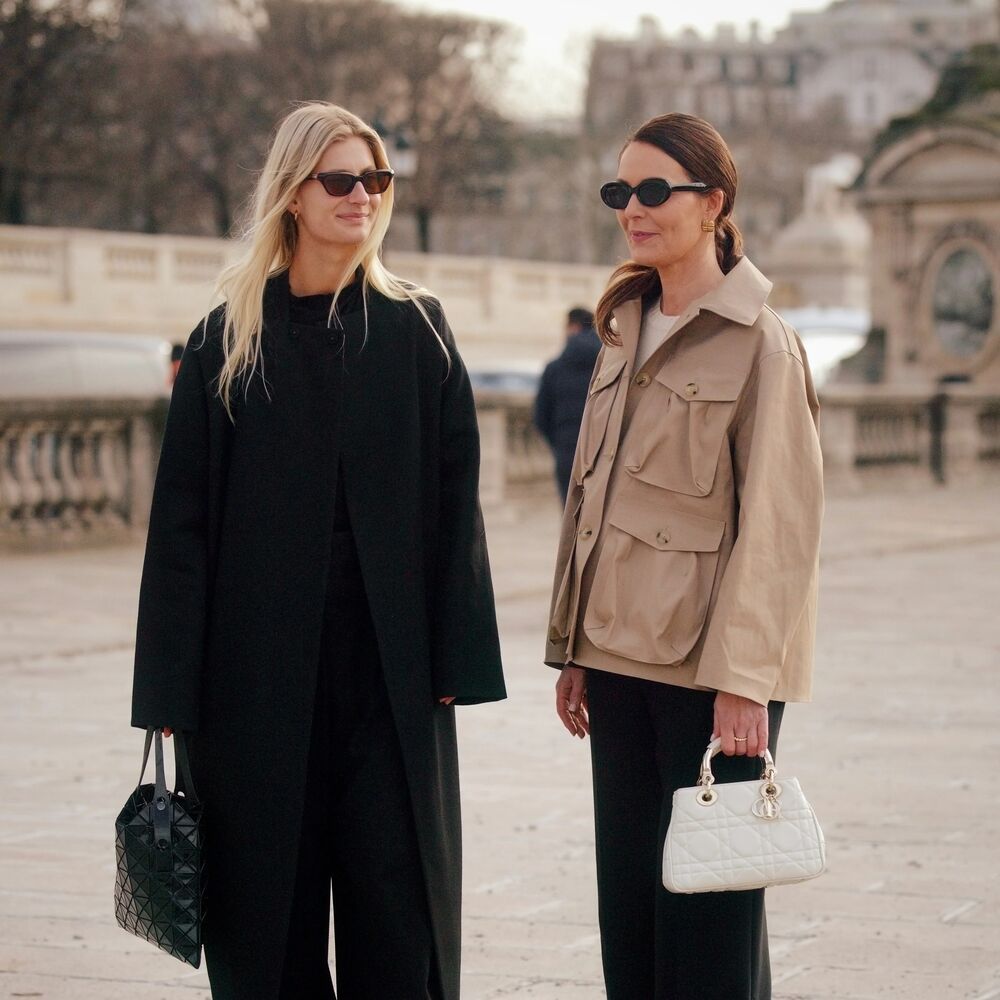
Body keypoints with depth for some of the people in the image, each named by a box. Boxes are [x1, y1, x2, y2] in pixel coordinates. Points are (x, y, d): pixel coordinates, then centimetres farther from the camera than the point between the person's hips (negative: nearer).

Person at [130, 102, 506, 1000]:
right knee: (267, 913, 4)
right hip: (260, 663, 0)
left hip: (390, 661, 0)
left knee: (397, 909, 2)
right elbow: (182, 520, 0)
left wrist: (456, 658, -5)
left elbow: (455, 500, 2)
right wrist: (172, 690, -5)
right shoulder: (229, 339, 3)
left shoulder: (415, 330, 5)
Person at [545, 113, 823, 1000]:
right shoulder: (624, 333, 13)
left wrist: (742, 676, -18)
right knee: (628, 894, 9)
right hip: (621, 659, 7)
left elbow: (775, 521, -13)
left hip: (706, 665, -7)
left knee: (707, 907, -2)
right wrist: (571, 647, 14)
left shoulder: (759, 343, -8)